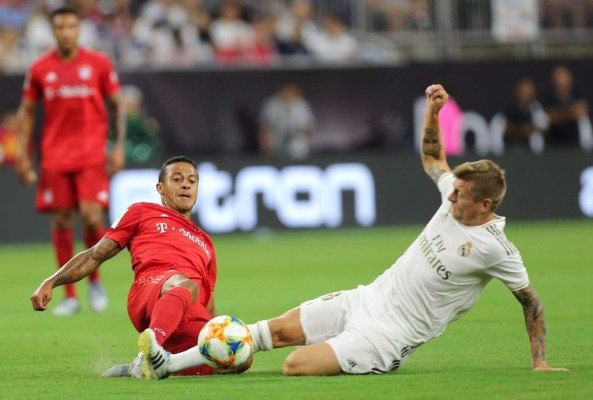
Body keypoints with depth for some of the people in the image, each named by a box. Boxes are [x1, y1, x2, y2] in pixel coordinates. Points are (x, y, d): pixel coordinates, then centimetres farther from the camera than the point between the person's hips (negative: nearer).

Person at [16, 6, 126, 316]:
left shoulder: (98, 63, 1)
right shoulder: (40, 69, 4)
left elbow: (117, 106, 7)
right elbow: (27, 111, 11)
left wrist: (119, 147, -1)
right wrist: (22, 155, 4)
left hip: (91, 154, -2)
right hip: (54, 156, 2)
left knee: (91, 217, -14)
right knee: (61, 222, 0)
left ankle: (95, 280, 10)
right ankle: (69, 296, 7)